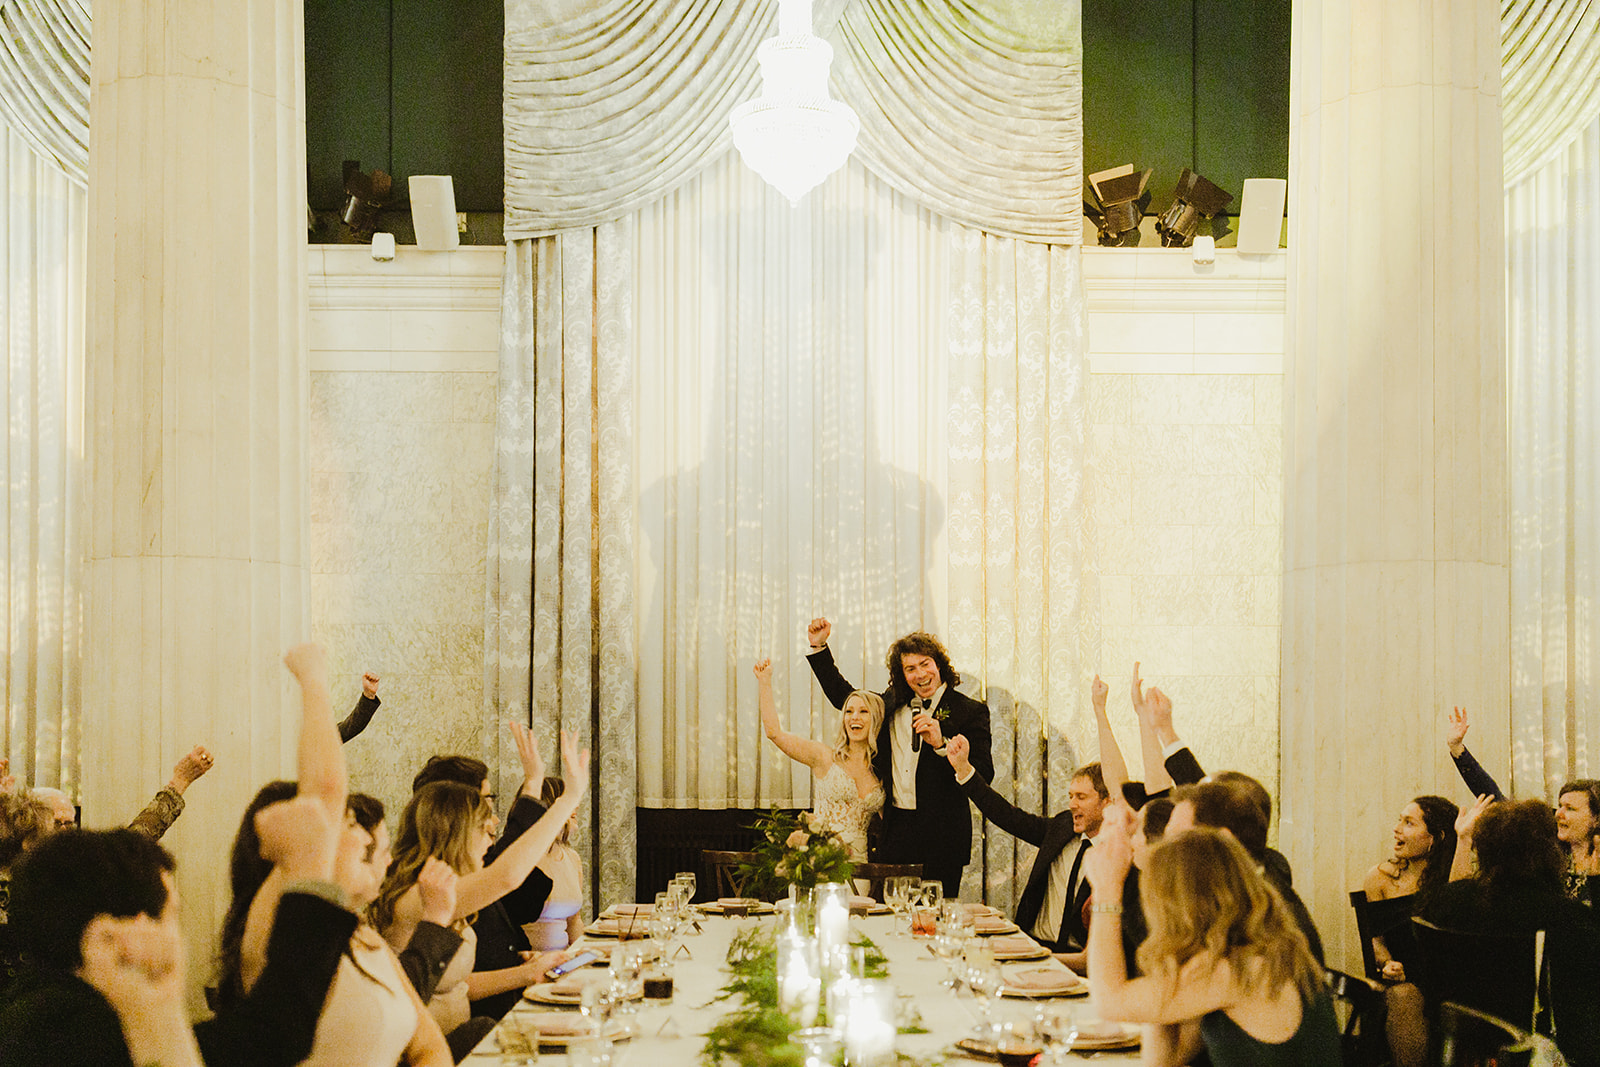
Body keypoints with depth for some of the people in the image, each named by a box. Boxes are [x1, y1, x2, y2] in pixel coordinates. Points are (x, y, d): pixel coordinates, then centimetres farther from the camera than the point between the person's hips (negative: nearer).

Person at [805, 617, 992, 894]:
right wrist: (818, 647, 18)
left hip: (941, 837, -4)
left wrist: (941, 744, -22)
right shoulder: (893, 704, 12)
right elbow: (842, 696, 25)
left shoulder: (971, 711, -3)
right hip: (894, 830, 4)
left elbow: (984, 776, -11)